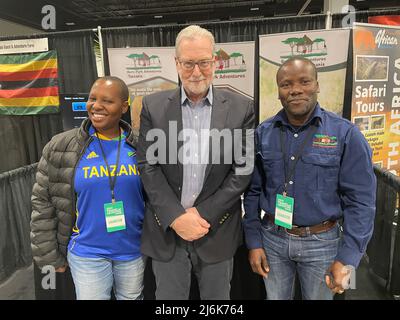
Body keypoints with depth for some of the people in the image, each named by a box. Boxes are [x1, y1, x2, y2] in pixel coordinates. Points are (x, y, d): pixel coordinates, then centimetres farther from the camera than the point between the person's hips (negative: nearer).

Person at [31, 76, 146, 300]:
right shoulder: (61, 147, -10)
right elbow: (43, 203, -3)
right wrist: (50, 254, -1)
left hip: (134, 250, 2)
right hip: (87, 254, -1)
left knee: (132, 298, 21)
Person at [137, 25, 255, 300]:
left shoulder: (241, 108, -3)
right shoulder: (153, 106, -1)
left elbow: (244, 169, -6)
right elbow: (148, 165, -4)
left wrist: (204, 214, -11)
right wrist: (176, 217, -12)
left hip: (217, 229, 0)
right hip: (167, 229, 1)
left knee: (216, 296, 19)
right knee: (169, 296, 17)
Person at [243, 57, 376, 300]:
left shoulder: (346, 134, -10)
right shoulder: (262, 133, -3)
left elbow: (360, 201, -9)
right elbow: (253, 191, 2)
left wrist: (347, 258, -12)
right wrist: (254, 241, 0)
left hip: (322, 242, -1)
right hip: (271, 238, 2)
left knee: (319, 296, 20)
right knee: (275, 297, 20)